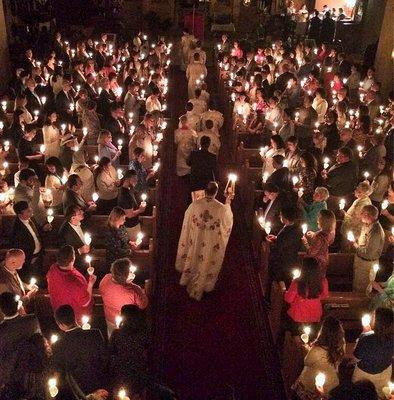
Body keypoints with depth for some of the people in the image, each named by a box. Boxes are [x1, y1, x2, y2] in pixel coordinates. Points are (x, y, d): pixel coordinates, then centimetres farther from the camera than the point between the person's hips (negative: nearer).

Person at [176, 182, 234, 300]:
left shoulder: (194, 204, -20)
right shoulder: (221, 208, -24)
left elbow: (187, 223, -6)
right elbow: (227, 221, -2)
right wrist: (228, 203, 10)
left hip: (195, 241, 2)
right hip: (211, 244, -1)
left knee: (192, 260, 29)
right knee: (205, 265, 19)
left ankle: (186, 279, 53)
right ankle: (196, 290, 36)